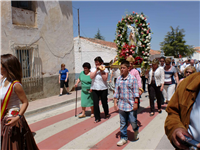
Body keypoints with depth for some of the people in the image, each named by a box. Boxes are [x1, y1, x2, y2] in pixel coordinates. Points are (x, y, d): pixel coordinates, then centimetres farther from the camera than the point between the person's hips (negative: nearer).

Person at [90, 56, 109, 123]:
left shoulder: (105, 69, -2)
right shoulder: (93, 69, 6)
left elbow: (105, 79, -14)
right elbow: (91, 77, -9)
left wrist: (101, 71, -14)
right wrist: (96, 70, -11)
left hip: (103, 89, -2)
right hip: (94, 89, 2)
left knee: (104, 102, 10)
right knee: (95, 104, 1)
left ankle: (106, 114, 36)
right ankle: (97, 118, 13)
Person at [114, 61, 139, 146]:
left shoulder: (132, 78, -6)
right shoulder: (119, 79, 4)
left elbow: (136, 92, -5)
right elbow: (117, 92, 7)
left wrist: (136, 102, -9)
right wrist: (115, 102, 4)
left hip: (131, 105, -3)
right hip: (121, 104, 3)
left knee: (133, 122, 3)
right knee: (123, 123, 10)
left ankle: (136, 130, 36)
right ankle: (124, 138, 25)